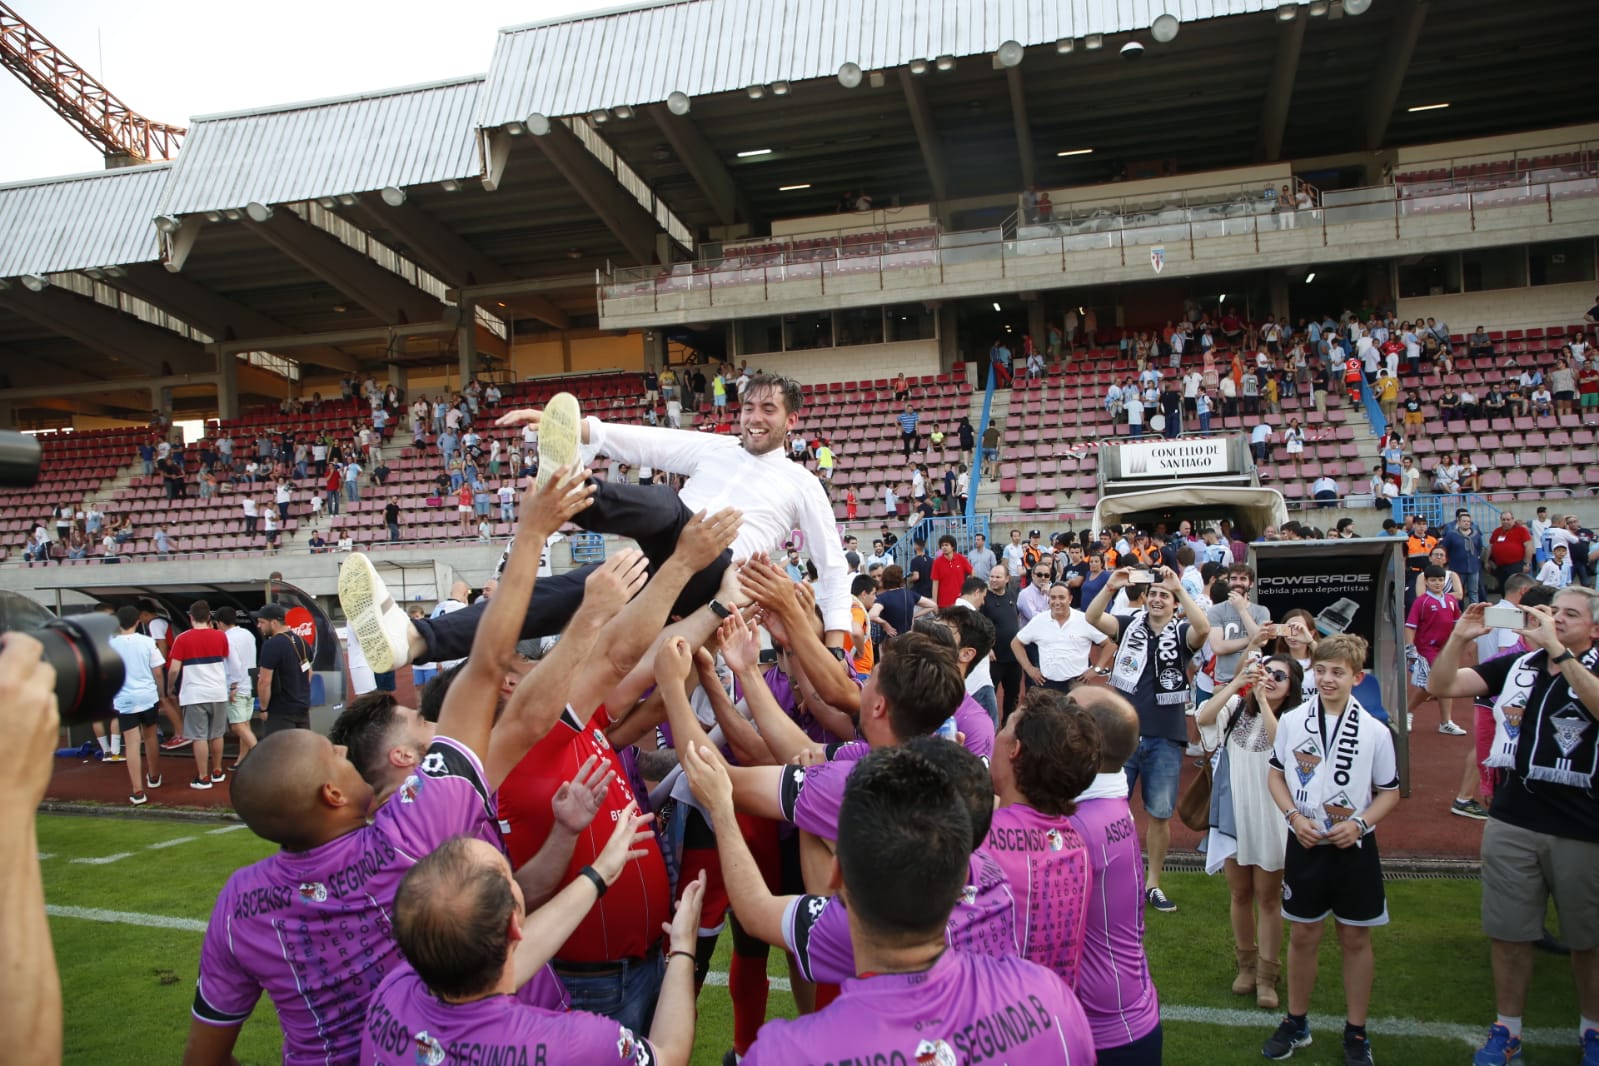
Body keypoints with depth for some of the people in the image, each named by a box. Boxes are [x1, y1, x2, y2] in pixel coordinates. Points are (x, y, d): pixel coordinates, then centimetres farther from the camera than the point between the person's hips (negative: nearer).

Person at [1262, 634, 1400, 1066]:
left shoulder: (1375, 732, -8)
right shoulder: (1292, 721, -5)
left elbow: (1389, 792, 1)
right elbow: (1276, 774, 6)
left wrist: (1360, 823, -14)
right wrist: (1293, 815, -9)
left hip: (1353, 848, -1)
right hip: (1305, 844, 1)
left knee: (1356, 938, 10)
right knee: (1303, 935, 11)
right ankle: (1296, 1022, 27)